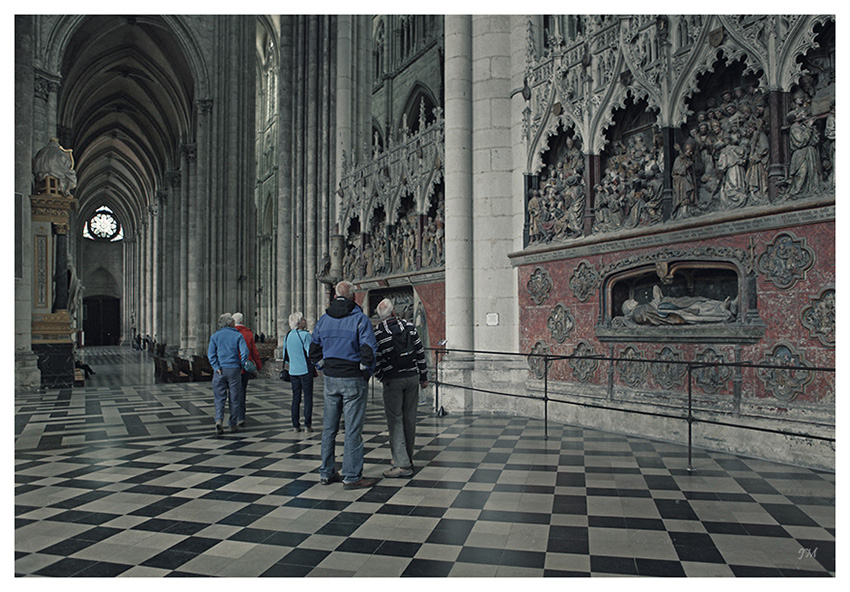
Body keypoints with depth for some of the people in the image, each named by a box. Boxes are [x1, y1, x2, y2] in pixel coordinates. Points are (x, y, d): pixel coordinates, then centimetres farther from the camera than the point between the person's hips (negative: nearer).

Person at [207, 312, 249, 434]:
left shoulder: (215, 336, 4)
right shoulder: (237, 335, -1)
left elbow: (211, 354, -6)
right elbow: (245, 352, -10)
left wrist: (217, 368, -6)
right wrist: (241, 366, 1)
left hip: (220, 370, 1)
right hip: (234, 369, -1)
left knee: (219, 397, 6)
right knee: (234, 398, 8)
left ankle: (218, 420, -13)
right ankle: (233, 424, 11)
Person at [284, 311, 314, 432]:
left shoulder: (287, 336, 7)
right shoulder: (305, 335, -13)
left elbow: (285, 353, 15)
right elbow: (311, 353, -16)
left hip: (293, 371, 6)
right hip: (305, 370, -6)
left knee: (296, 398, 10)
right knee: (308, 397, 2)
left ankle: (295, 425, 11)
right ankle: (307, 425, 1)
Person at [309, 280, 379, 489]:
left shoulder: (323, 319, 8)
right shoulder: (360, 318, -9)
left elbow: (314, 351, 12)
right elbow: (368, 350, -17)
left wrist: (325, 369, 16)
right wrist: (365, 372, -3)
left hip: (330, 379, 5)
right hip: (353, 380, -5)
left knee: (329, 427, 14)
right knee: (353, 429, 0)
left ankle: (327, 472, 22)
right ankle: (352, 476, 4)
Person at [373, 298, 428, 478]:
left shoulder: (378, 334, -9)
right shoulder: (409, 327, 2)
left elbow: (376, 362, -8)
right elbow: (420, 353, 4)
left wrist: (382, 378, 11)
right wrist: (424, 377, 12)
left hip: (392, 380, -4)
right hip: (412, 377, 4)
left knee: (395, 420, -2)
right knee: (410, 419, 12)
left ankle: (402, 464, -6)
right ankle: (408, 458, 23)